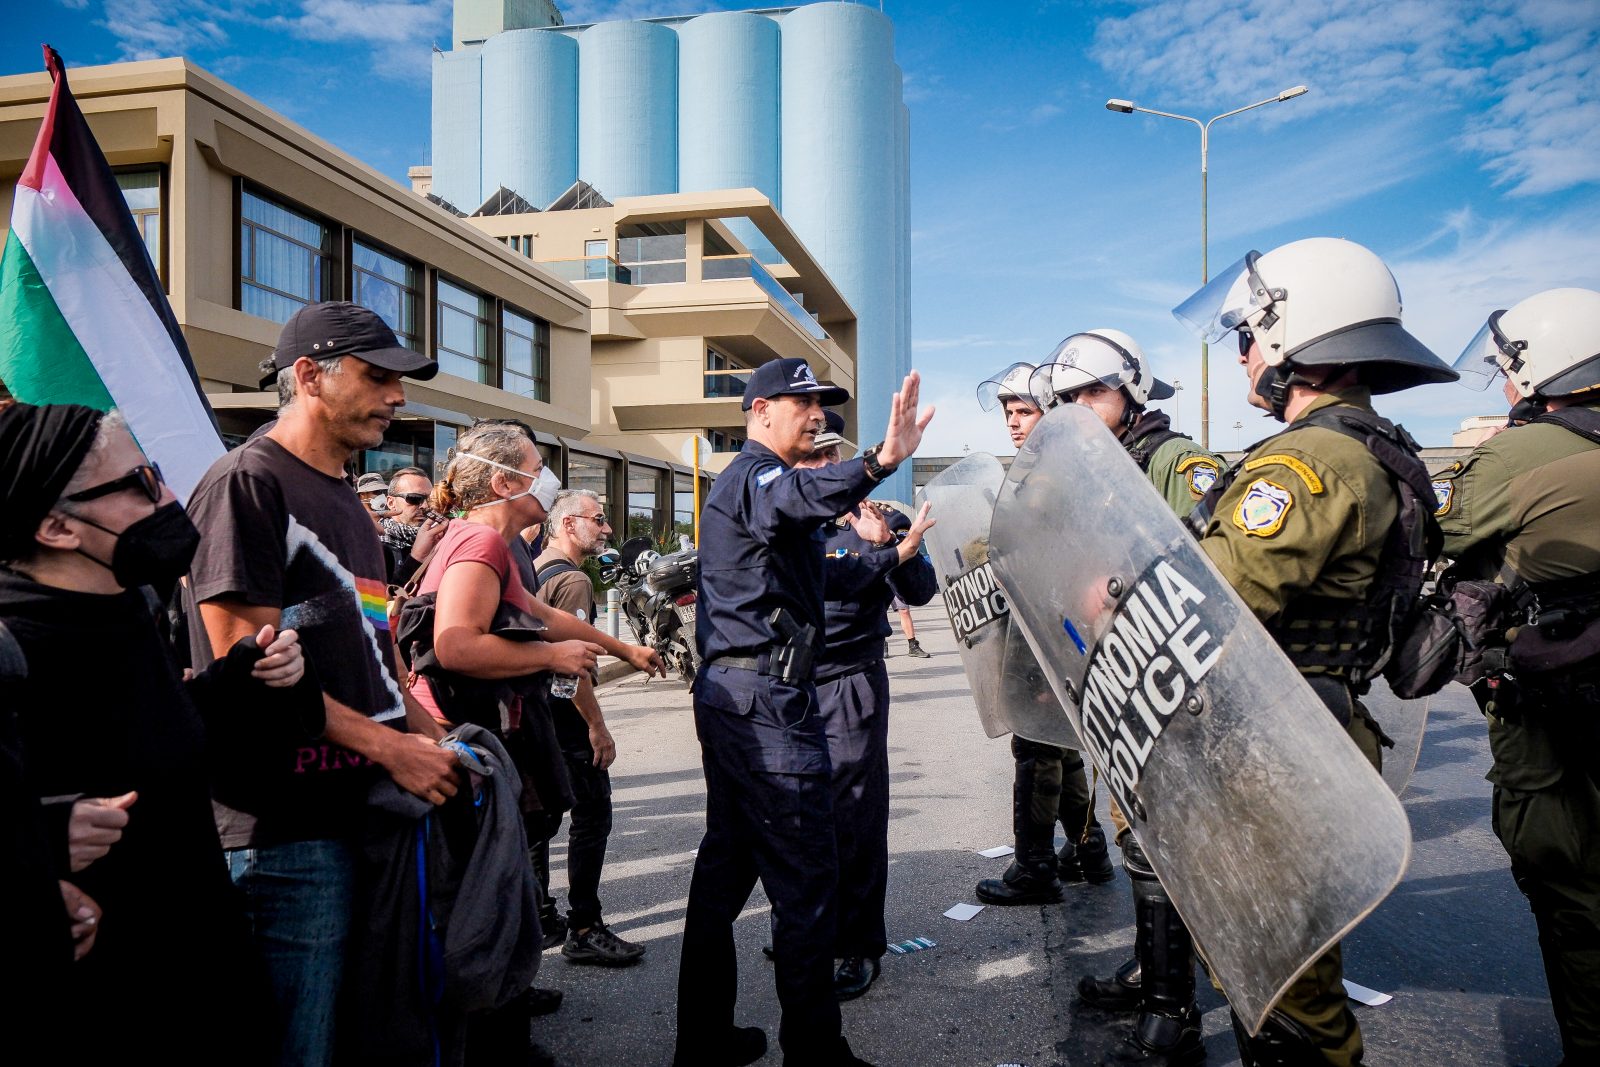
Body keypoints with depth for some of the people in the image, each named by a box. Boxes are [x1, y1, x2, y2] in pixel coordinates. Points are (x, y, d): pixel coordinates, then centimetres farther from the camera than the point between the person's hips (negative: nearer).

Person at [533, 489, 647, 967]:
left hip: (534, 709, 10)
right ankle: (584, 931, -2)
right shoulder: (572, 579, -17)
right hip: (567, 713, -10)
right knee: (592, 815, -5)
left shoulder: (531, 571, 12)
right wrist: (598, 727, -20)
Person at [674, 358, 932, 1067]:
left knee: (726, 864, 15)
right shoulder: (753, 475, -10)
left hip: (728, 697, 11)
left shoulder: (737, 481, 24)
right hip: (767, 698, -11)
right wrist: (877, 463, -53)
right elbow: (799, 498, -36)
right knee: (805, 876, -4)